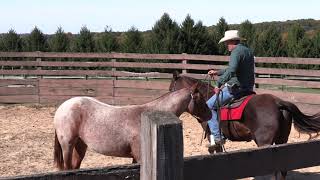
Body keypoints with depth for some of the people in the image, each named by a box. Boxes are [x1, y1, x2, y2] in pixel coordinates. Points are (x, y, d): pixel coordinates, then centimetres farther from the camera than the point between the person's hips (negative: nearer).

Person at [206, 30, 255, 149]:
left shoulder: (236, 52, -15)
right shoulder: (249, 51, 16)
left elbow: (231, 71, -32)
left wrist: (219, 83, -27)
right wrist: (217, 72, 29)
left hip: (235, 89, -10)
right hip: (248, 88, 10)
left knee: (209, 105, -2)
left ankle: (216, 137, -7)